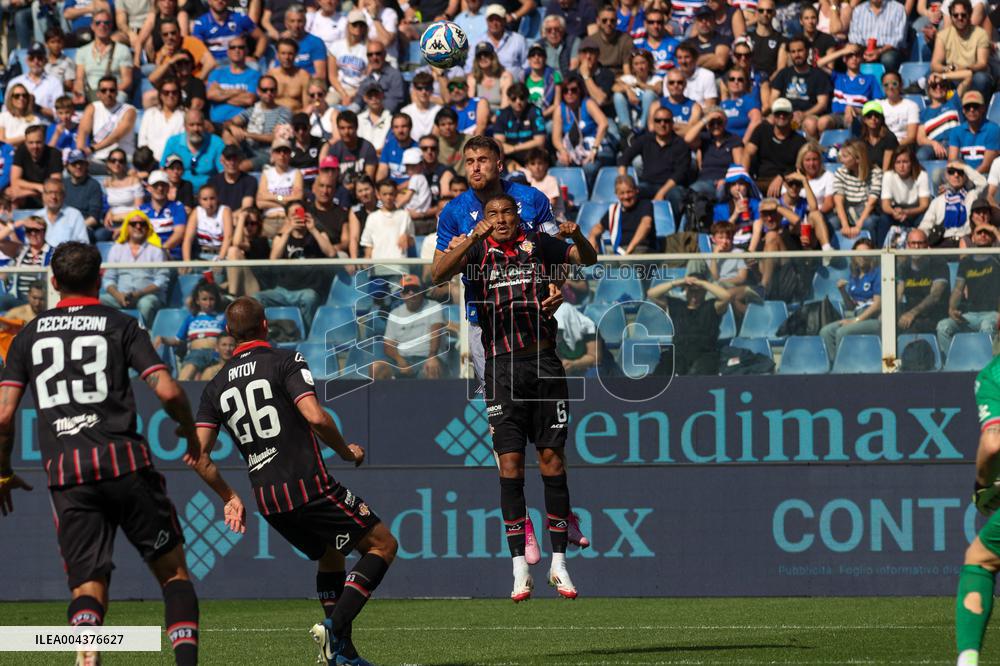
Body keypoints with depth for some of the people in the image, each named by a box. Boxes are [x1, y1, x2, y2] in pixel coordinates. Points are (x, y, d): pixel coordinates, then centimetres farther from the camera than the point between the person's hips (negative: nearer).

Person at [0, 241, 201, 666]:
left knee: (87, 586, 3)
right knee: (172, 568, 9)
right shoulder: (121, 326, 6)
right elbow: (168, 392, -4)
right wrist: (189, 432, 16)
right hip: (124, 462, -2)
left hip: (64, 472, 2)